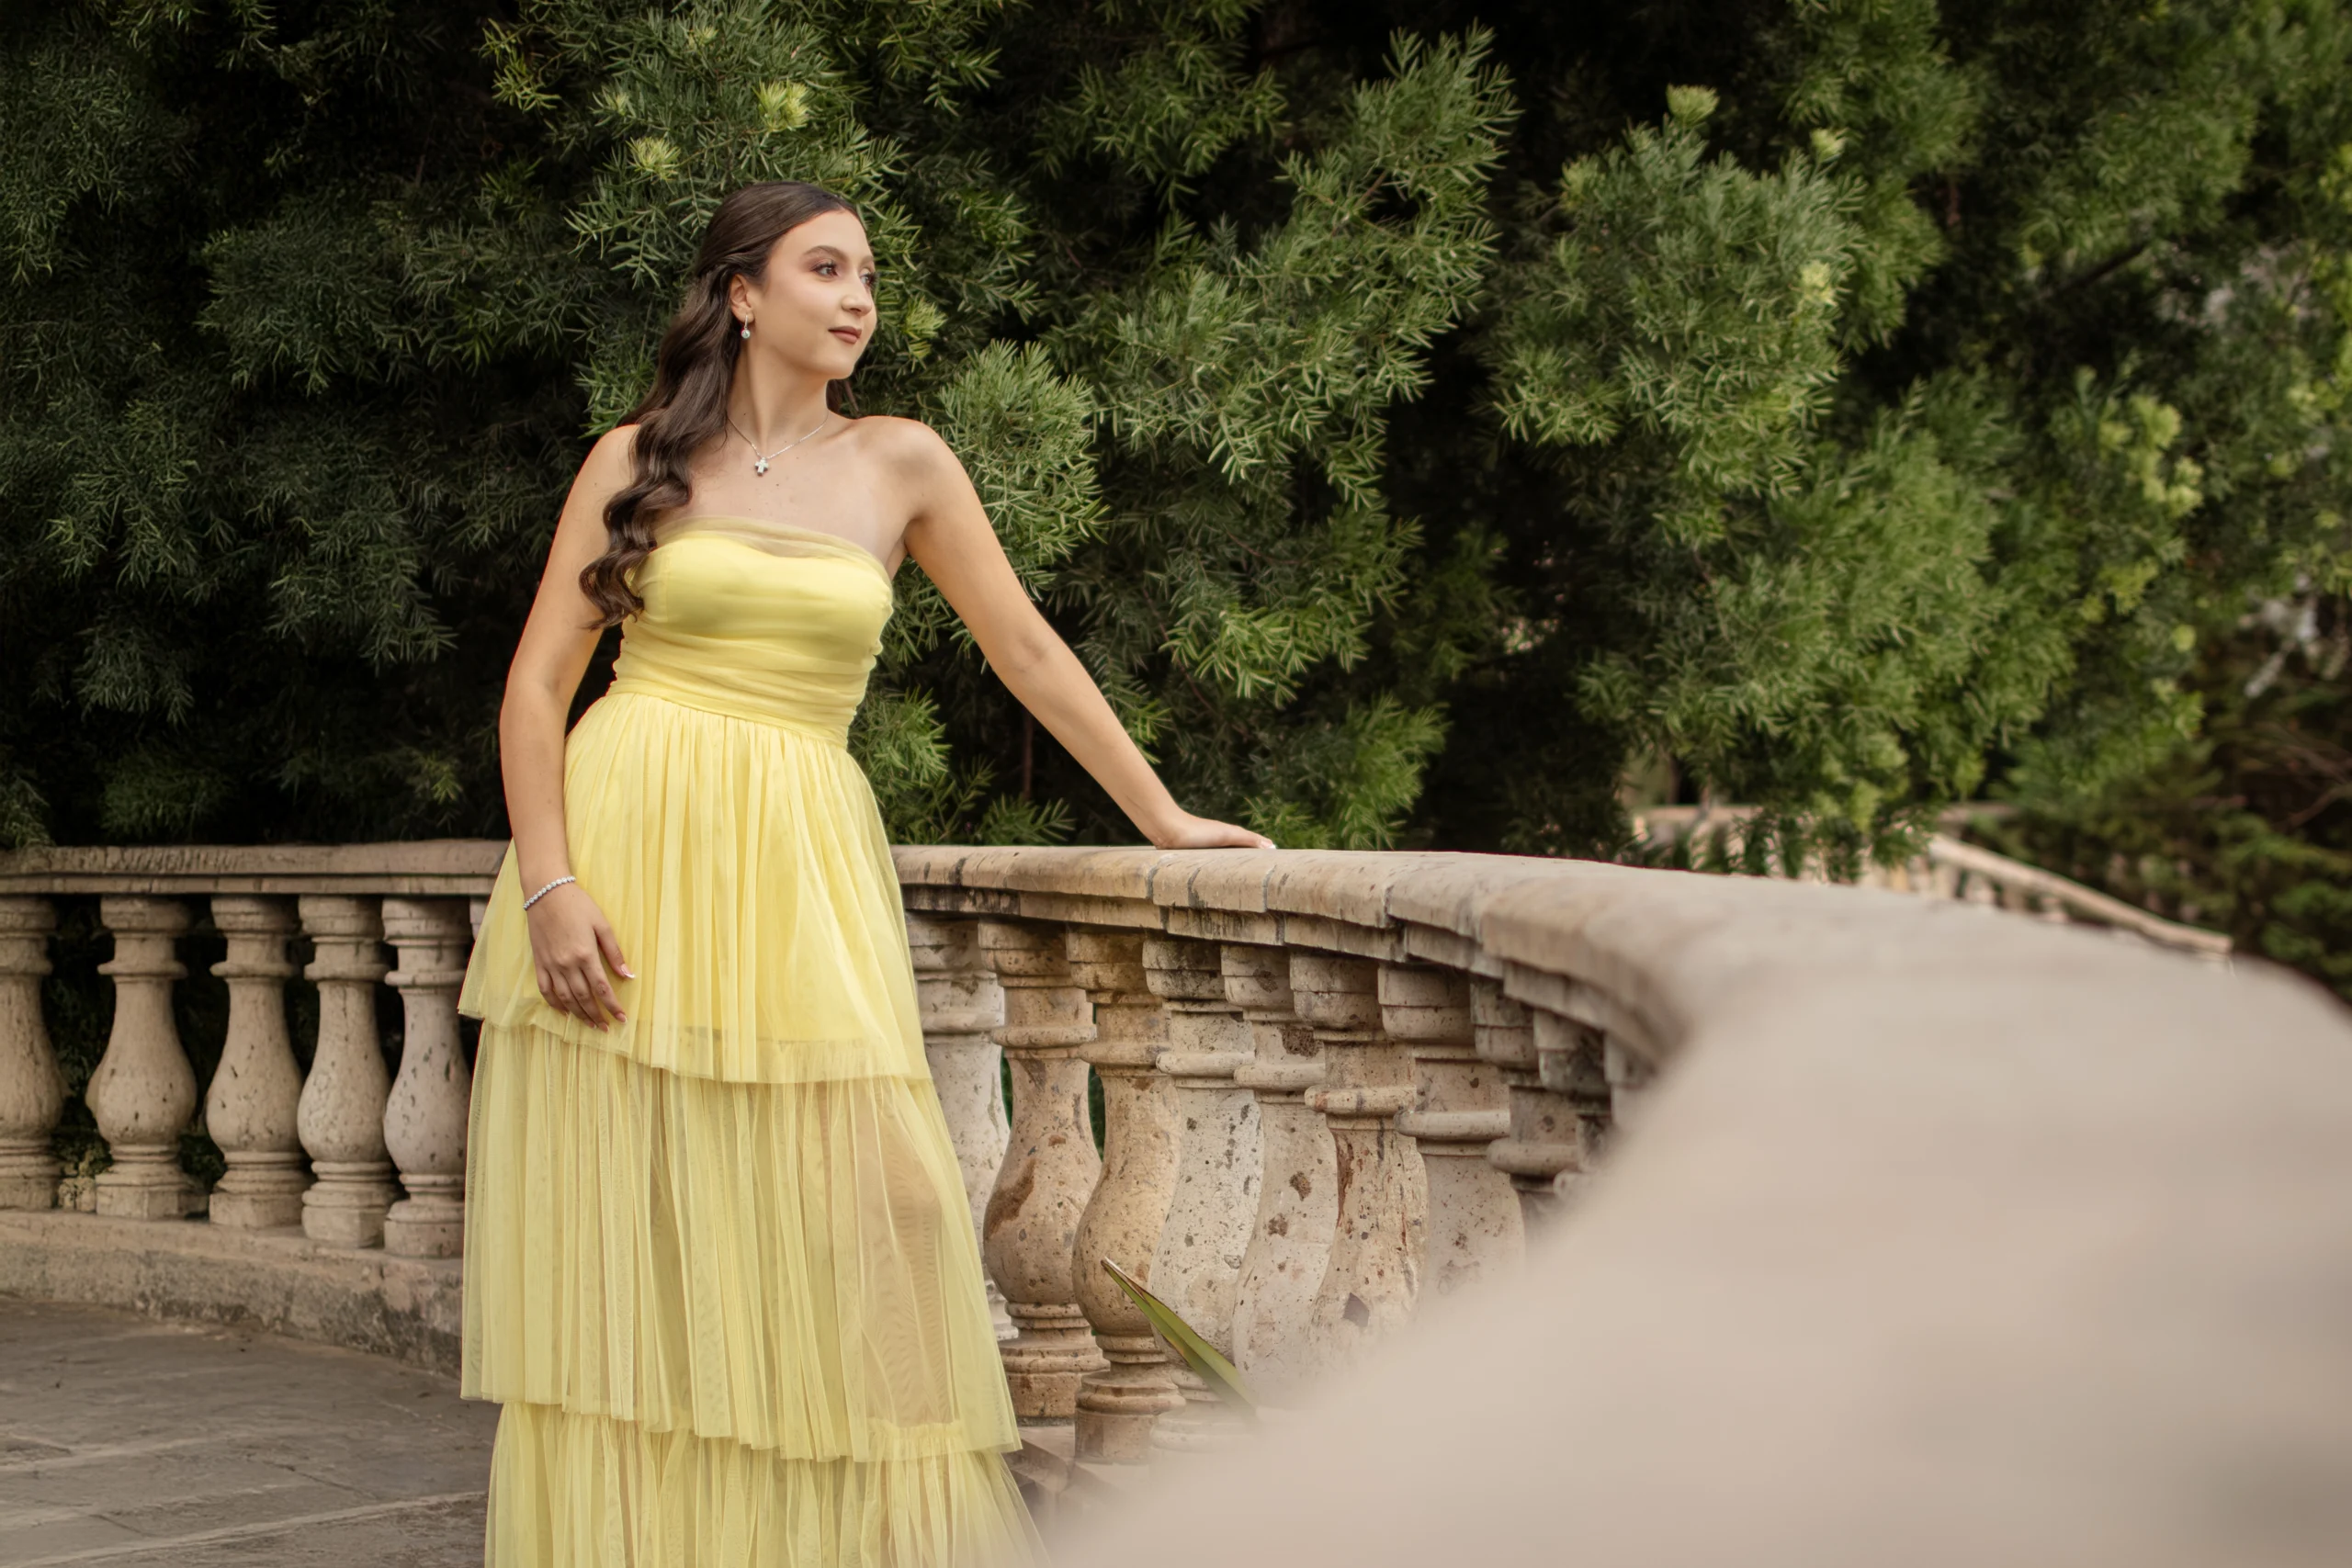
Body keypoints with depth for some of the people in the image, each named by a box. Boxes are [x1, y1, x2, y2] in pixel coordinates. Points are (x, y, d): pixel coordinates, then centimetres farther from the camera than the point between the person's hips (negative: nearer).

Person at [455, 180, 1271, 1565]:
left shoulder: (901, 465, 9)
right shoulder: (637, 462, 6)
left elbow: (1028, 650, 14)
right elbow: (538, 683, 3)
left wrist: (1162, 817, 13)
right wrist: (548, 884, -9)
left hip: (799, 871, 1)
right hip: (626, 846, -1)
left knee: (863, 1211, -8)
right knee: (623, 1242, -1)